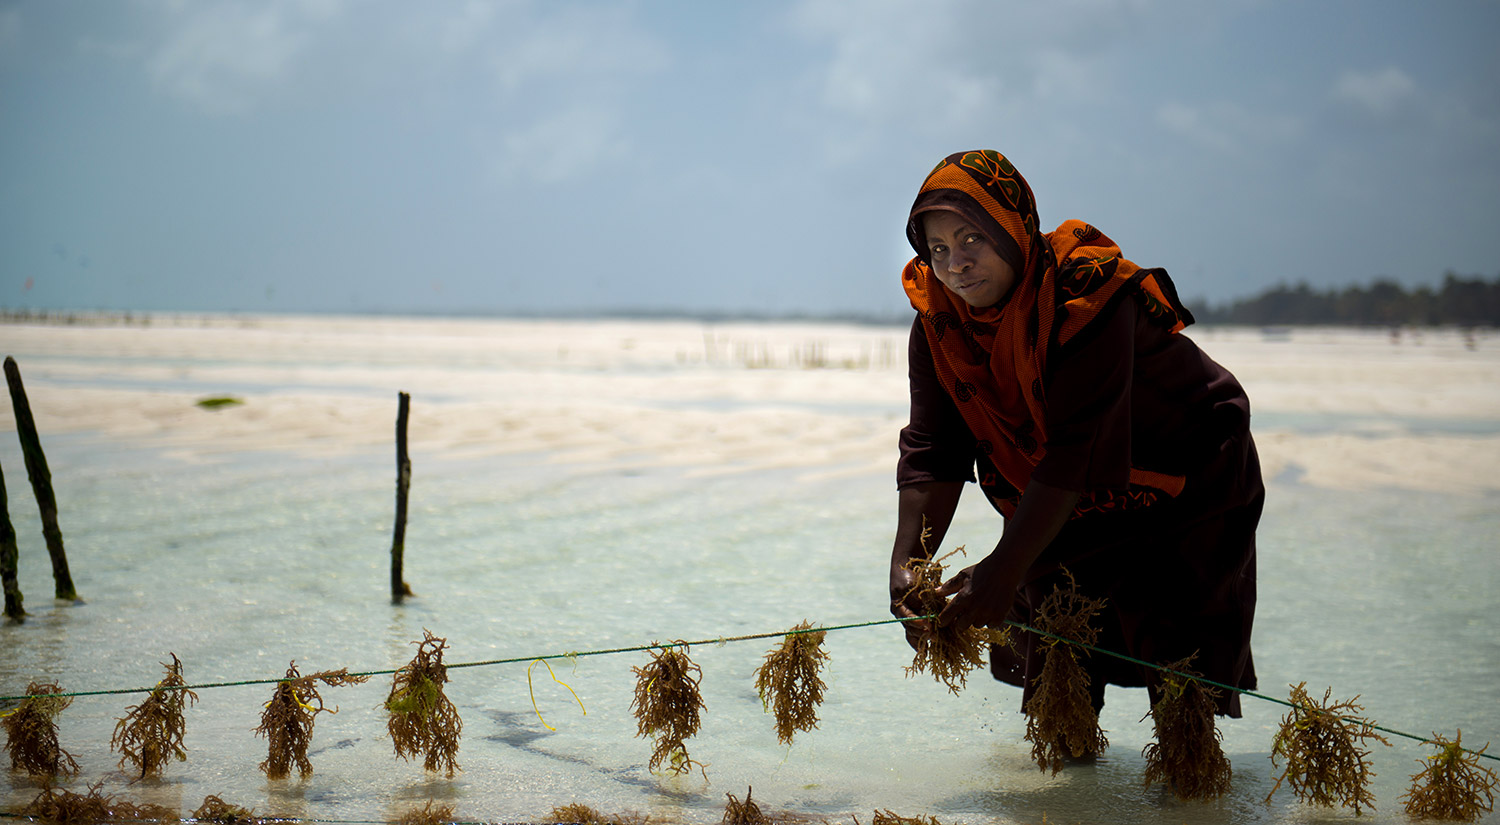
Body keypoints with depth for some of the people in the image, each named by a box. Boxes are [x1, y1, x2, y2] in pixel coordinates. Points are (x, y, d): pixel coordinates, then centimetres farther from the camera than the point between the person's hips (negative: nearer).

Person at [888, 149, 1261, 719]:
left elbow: (1076, 449, -38)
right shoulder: (938, 318, -13)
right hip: (1071, 503, 6)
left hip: (1183, 482, -5)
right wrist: (906, 563, -28)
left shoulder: (1086, 296, -33)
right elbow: (932, 451, -14)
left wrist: (1003, 569, -41)